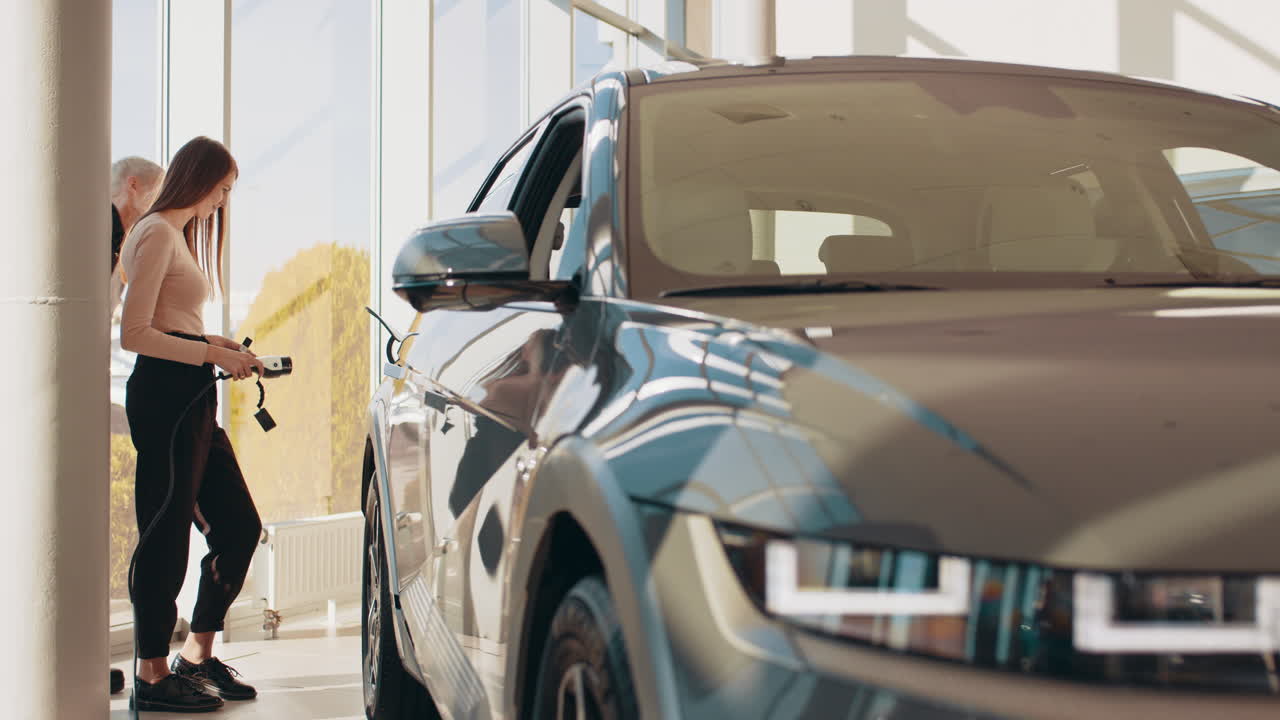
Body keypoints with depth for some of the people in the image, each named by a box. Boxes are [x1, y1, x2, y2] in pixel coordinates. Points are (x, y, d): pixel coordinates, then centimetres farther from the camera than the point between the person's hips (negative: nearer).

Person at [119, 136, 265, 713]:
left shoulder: (181, 234, 22)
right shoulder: (157, 234, -9)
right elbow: (134, 333, -17)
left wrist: (216, 345, 10)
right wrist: (212, 354, -16)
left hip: (191, 398, 10)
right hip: (163, 394, -10)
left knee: (239, 525, 10)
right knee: (166, 534, -5)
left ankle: (197, 656, 19)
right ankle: (152, 677, 3)